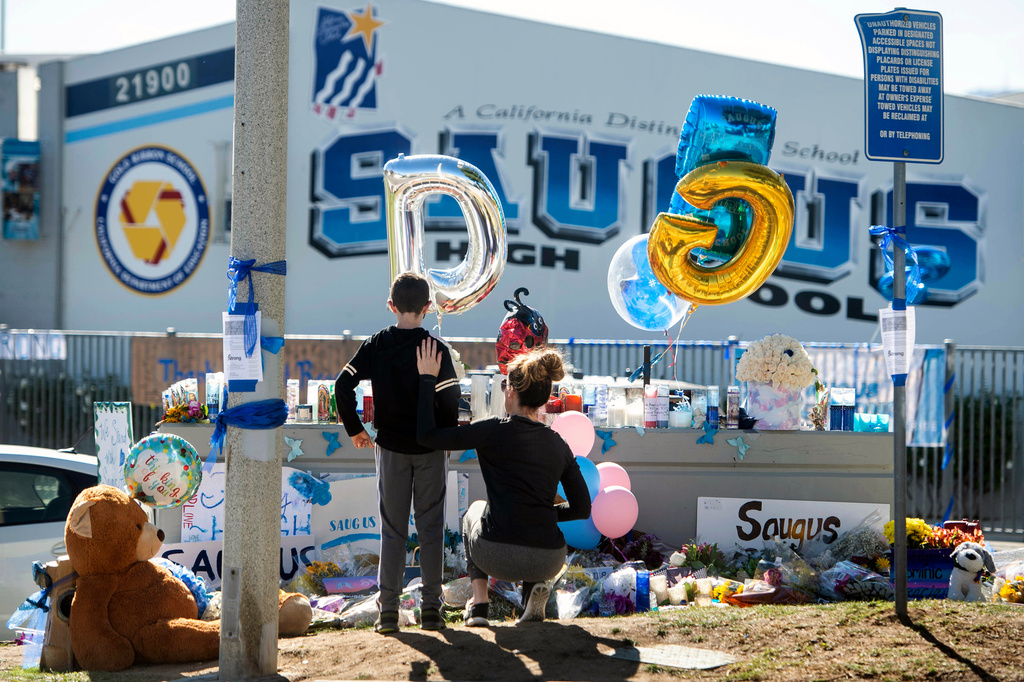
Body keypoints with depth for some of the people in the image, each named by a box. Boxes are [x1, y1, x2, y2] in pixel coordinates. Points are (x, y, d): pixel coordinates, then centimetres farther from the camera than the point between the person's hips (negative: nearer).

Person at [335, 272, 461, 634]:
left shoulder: (375, 345, -2)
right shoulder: (436, 349, -9)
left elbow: (343, 385, -7)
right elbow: (449, 399, -15)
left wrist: (354, 429, 4)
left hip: (390, 448, 2)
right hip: (430, 449, -1)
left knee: (392, 529, 7)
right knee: (430, 527, 7)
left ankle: (387, 610, 4)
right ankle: (431, 607, 7)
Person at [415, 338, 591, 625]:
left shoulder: (495, 431, -7)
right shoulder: (559, 445, 7)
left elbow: (427, 436, -2)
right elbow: (582, 508, 10)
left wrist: (427, 379, 6)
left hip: (498, 557, -2)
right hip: (548, 562, 2)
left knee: (475, 510, 34)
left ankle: (479, 604, 22)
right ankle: (535, 585, 11)